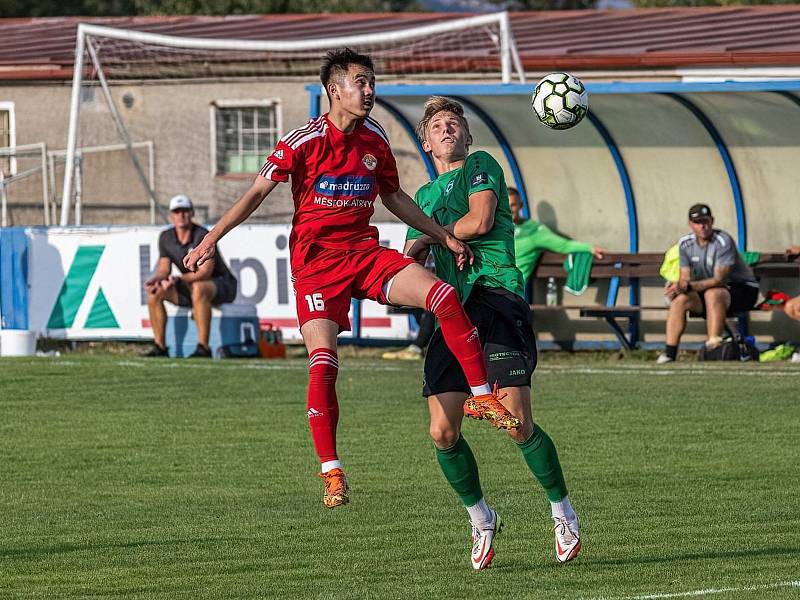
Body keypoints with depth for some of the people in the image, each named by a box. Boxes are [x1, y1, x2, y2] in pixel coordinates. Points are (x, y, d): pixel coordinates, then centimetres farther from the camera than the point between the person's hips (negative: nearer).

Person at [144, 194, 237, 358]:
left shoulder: (202, 235, -22)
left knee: (198, 288, -40)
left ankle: (203, 348, -39)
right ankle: (159, 347, -8)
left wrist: (179, 280, -42)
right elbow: (164, 269, -1)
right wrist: (156, 279, -25)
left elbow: (205, 272, -29)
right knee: (154, 292, -10)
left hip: (221, 285, -7)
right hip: (190, 286, 7)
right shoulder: (166, 237, 0)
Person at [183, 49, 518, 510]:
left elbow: (394, 196, 20)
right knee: (323, 364, -16)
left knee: (444, 295, -17)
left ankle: (484, 397, -7)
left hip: (364, 251, 4)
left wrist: (444, 237, 17)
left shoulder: (374, 138, 6)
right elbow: (258, 192, -6)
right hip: (316, 260, -4)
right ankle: (331, 472, -7)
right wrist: (212, 239, -13)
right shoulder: (304, 141, -9)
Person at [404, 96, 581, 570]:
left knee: (519, 425, -13)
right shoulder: (424, 197, 25)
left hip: (496, 296, -6)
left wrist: (425, 239, 2)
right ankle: (481, 520, 15)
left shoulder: (481, 166, 7)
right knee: (443, 433, -6)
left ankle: (564, 513, 7)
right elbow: (409, 265, 27)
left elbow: (479, 221, -10)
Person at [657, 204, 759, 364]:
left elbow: (719, 280, -27)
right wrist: (677, 287, -26)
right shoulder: (685, 244, 0)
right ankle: (669, 352, -18)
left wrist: (688, 286, -38)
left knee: (712, 293, -37)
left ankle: (714, 348, -39)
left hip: (743, 289, -6)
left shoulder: (723, 241, -21)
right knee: (680, 299, -18)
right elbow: (685, 278, -1)